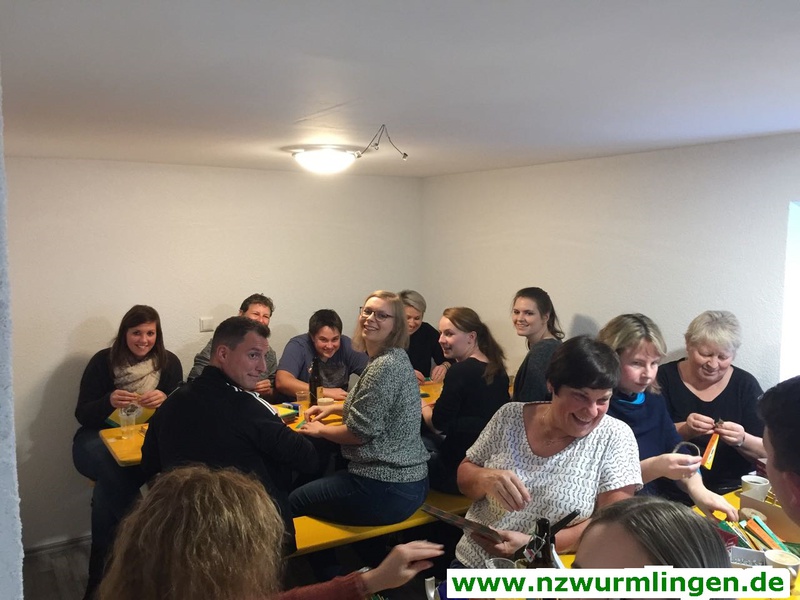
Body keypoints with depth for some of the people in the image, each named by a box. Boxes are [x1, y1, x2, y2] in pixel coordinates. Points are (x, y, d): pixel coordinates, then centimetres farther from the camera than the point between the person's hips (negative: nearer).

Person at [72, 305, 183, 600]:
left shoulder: (169, 362, 4)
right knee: (115, 470, -36)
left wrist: (165, 400, -22)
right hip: (100, 439, -1)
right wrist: (109, 402, -22)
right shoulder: (103, 361, 1)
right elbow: (82, 415, -1)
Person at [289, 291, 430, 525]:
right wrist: (332, 408, 16)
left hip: (387, 490, -9)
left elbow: (360, 431, -19)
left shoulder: (385, 366, -21)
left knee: (293, 501, 9)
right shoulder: (395, 358, 9)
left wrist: (319, 429, -2)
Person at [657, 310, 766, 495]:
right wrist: (684, 430, -22)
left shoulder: (745, 384, 4)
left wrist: (742, 440, -17)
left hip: (734, 489, 2)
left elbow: (766, 452, 3)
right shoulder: (665, 377, 0)